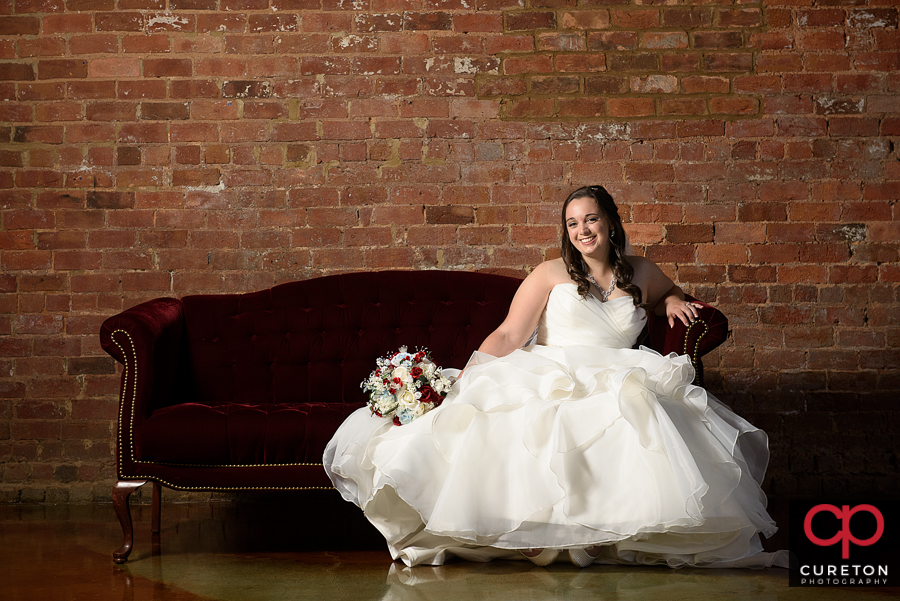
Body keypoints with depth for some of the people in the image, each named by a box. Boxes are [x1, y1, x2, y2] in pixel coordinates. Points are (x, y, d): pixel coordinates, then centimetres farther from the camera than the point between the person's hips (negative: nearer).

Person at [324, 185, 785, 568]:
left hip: (619, 384, 1)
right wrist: (462, 385, -10)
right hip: (550, 379, -1)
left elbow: (670, 292, 43)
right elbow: (508, 336, 3)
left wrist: (673, 302, 17)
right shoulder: (551, 275, 11)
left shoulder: (642, 274, 20)